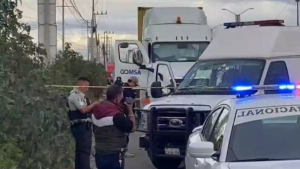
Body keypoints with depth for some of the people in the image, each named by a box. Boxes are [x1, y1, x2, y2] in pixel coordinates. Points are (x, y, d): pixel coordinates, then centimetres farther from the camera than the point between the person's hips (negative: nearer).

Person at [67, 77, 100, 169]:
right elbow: (83, 110, -22)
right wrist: (94, 104, -13)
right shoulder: (75, 95, -15)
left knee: (80, 150, 17)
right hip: (81, 126, -11)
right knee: (85, 150, -9)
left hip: (83, 126, 11)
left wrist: (93, 106, 3)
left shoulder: (79, 95, 17)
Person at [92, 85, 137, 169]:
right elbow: (132, 128, -12)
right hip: (113, 155, -8)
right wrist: (130, 110, -2)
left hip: (99, 153, 8)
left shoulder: (96, 110, 3)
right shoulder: (116, 114, -22)